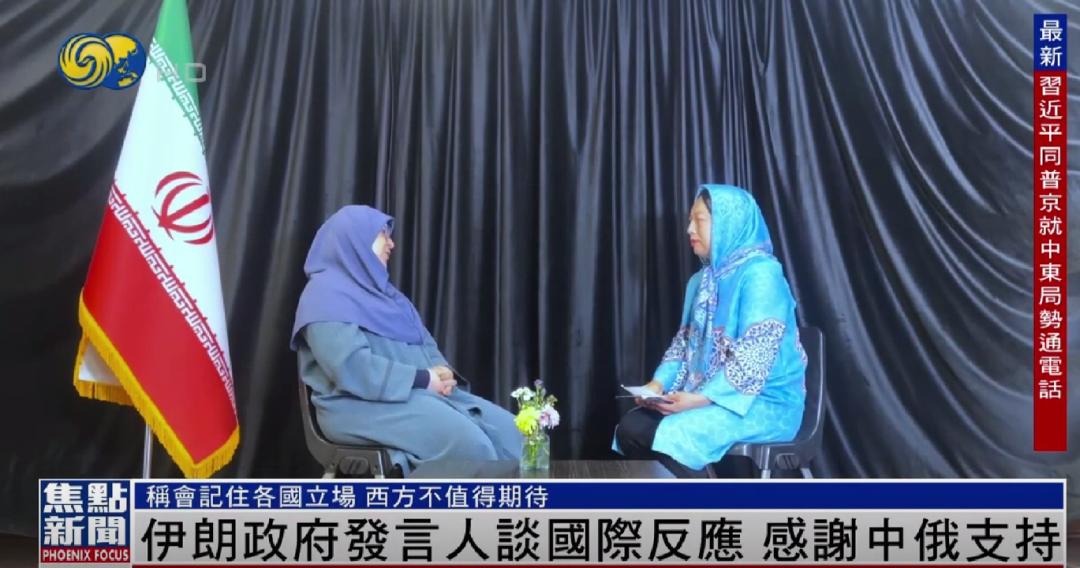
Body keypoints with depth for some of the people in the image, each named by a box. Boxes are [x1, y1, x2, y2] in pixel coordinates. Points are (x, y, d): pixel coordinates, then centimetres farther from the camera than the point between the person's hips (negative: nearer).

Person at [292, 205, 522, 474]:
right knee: (469, 443, -30)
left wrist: (440, 370, -2)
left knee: (508, 430, -10)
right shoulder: (327, 293, -5)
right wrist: (422, 378, -17)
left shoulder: (380, 289, 23)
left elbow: (425, 343, 21)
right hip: (363, 404, -8)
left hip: (421, 391, 9)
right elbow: (351, 367, -19)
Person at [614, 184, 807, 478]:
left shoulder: (760, 274, -13)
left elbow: (753, 360, -21)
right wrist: (659, 383, -2)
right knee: (631, 427, -13)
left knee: (671, 437, -28)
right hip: (704, 396, 8)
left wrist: (701, 398, -25)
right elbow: (684, 342, 15)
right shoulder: (702, 279, 15)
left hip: (764, 403, -8)